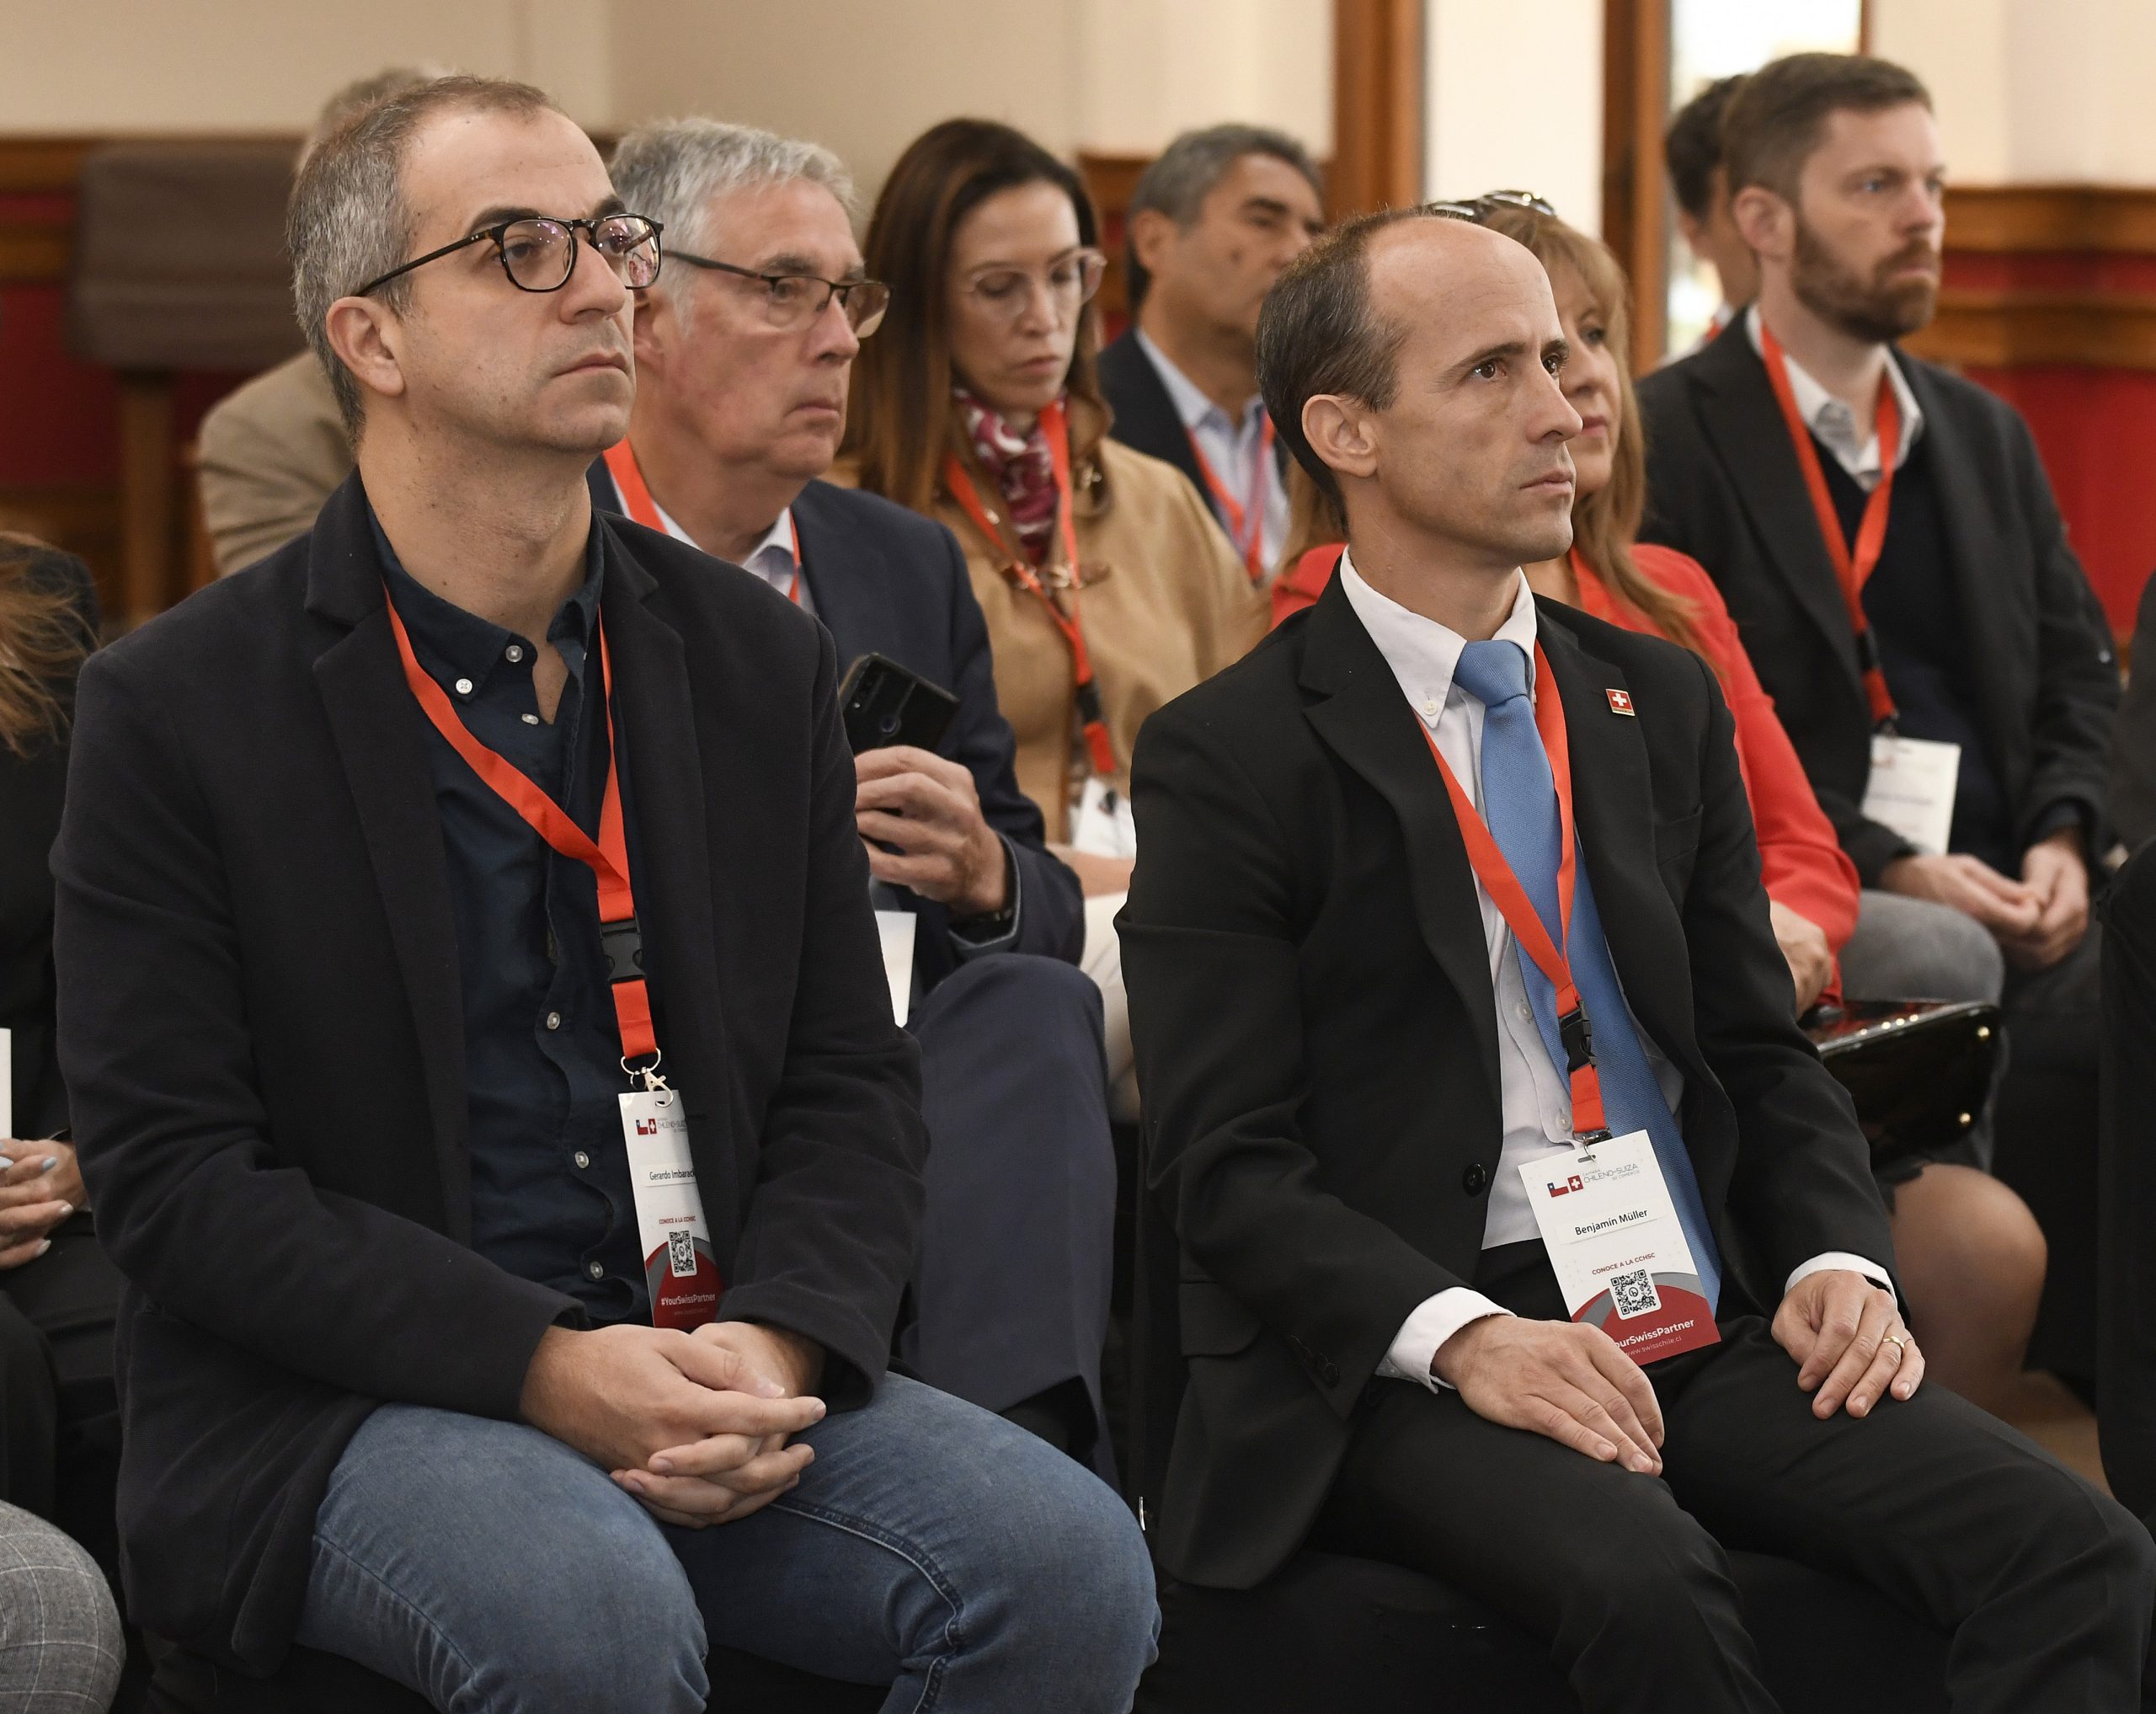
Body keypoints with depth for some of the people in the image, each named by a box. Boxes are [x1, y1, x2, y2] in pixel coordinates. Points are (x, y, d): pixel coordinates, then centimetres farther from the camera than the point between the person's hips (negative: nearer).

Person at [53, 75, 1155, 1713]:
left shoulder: (762, 660, 10)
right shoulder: (176, 706, -3)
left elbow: (853, 1084, 11)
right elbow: (174, 1172, -8)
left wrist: (777, 1343, -11)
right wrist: (540, 1369, -19)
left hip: (719, 1369, 4)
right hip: (340, 1410, -4)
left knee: (1071, 1564, -20)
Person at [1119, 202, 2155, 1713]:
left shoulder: (1663, 700, 17)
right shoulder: (1226, 760, -1)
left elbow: (1763, 1054, 18)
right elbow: (1232, 1165, -7)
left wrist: (1836, 1257, -2)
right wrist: (1462, 1337, -22)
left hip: (1702, 1340, 5)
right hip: (1398, 1366, -5)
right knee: (1644, 1578, -36)